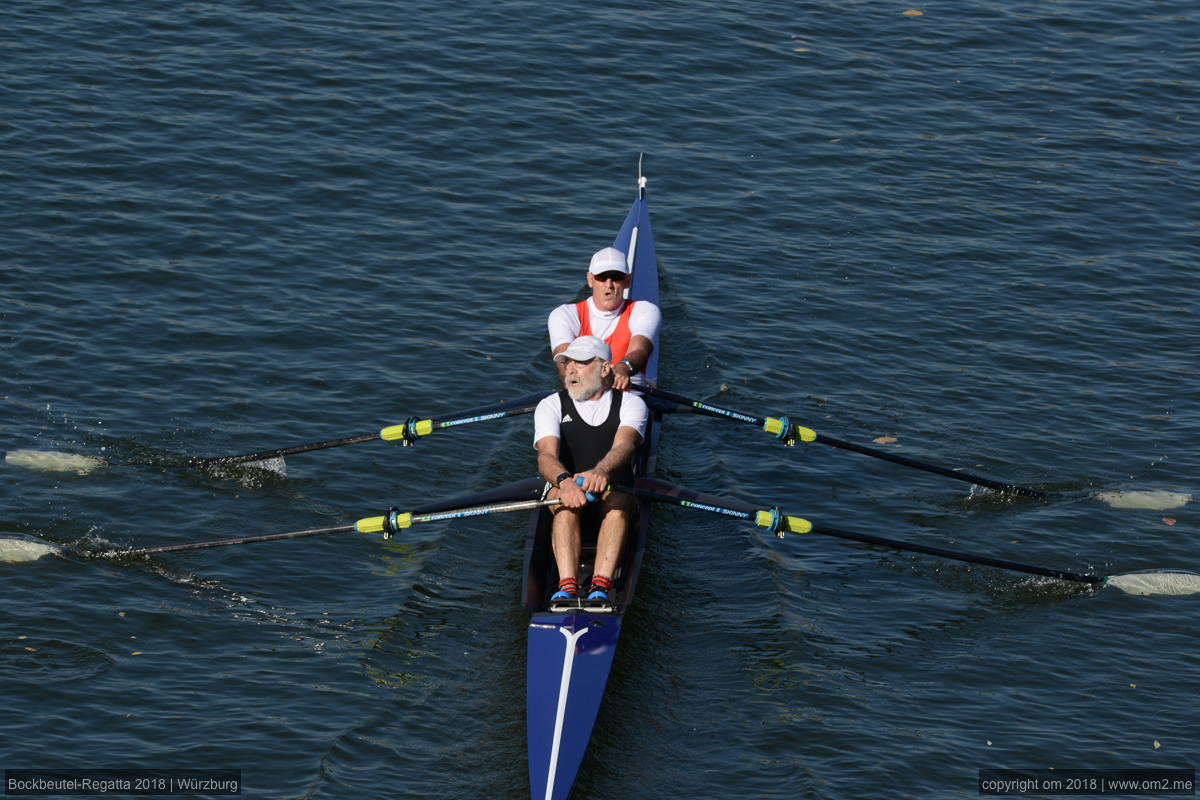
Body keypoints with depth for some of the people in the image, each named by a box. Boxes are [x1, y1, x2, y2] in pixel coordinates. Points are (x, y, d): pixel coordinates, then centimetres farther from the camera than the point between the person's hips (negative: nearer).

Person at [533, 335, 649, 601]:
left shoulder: (631, 404, 3)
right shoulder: (551, 406, 4)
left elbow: (624, 445, -20)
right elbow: (546, 455, -15)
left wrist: (601, 471, -45)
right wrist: (564, 480, -41)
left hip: (616, 492, 0)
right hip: (563, 488, 0)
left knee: (616, 500, -35)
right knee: (565, 501, -34)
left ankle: (600, 588, -51)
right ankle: (567, 587, -52)